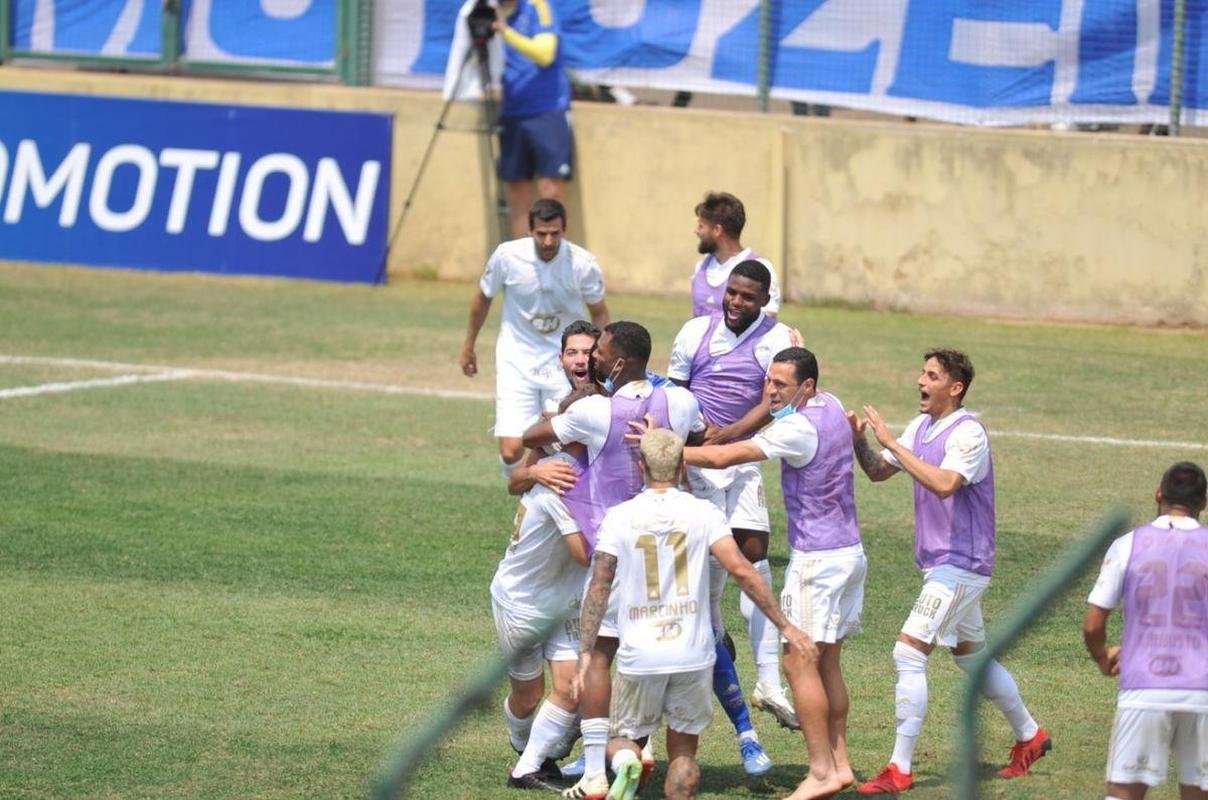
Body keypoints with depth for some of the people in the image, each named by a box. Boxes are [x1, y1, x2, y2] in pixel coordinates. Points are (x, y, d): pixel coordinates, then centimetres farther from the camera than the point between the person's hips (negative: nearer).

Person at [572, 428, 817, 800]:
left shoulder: (619, 518, -1)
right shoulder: (703, 513, -2)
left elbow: (599, 587, -3)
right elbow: (741, 570, -11)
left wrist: (585, 651, 0)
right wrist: (784, 626, -7)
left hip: (639, 655, 0)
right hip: (693, 655, 0)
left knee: (625, 737, 16)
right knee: (683, 750, 14)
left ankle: (625, 763, -19)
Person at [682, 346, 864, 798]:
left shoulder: (798, 429, -20)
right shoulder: (830, 406, 8)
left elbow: (723, 457, -25)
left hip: (817, 559, -10)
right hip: (850, 553, 10)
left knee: (798, 661, -6)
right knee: (826, 662, 13)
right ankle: (838, 762, 15)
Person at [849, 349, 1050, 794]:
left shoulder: (968, 434, -18)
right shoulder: (921, 428, 8)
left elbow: (944, 483, -34)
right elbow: (877, 472, 14)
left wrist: (892, 443, -32)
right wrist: (859, 440, -6)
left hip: (960, 565, -10)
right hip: (942, 563, 10)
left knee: (908, 654, -14)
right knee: (972, 657, 21)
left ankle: (899, 770, -13)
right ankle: (1029, 737, 37)